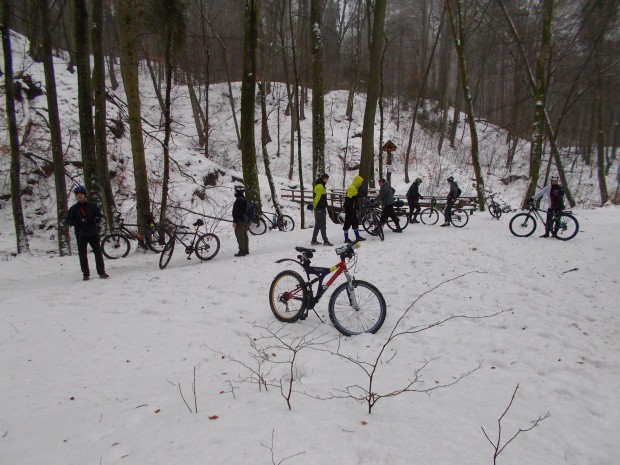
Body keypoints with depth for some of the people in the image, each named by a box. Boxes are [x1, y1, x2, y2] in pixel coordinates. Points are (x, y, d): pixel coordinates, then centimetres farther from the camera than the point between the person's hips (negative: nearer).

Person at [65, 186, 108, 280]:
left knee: (98, 252, -2)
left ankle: (101, 272, 3)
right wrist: (76, 222, -14)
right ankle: (86, 274, 10)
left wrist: (95, 220, -9)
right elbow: (67, 220, 7)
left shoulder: (91, 206, 7)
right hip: (81, 235, 0)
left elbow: (99, 214, 12)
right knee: (82, 254, 2)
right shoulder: (74, 208, 7)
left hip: (93, 233, 0)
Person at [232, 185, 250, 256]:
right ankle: (246, 250, 21)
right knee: (244, 236, 14)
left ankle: (242, 251, -3)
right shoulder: (244, 199, 13)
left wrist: (234, 221, -20)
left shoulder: (239, 200, -19)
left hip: (240, 221, -10)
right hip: (245, 221, 10)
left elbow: (237, 212, -23)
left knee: (240, 236, -5)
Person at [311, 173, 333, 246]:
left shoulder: (320, 185, 19)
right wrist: (314, 205, -18)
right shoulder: (320, 186, -15)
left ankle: (314, 240, 18)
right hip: (320, 208, -10)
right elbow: (317, 197, -21)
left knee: (317, 225, 13)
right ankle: (325, 241, -5)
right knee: (323, 225, -7)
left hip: (320, 208, 10)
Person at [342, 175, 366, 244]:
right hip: (349, 209, -11)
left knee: (355, 222, 15)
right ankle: (346, 238, 1)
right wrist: (348, 210, -24)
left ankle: (357, 237, 24)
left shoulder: (355, 188, 16)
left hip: (352, 209, 11)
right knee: (348, 223, -4)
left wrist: (356, 208, 24)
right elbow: (348, 200, -23)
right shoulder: (352, 188, -18)